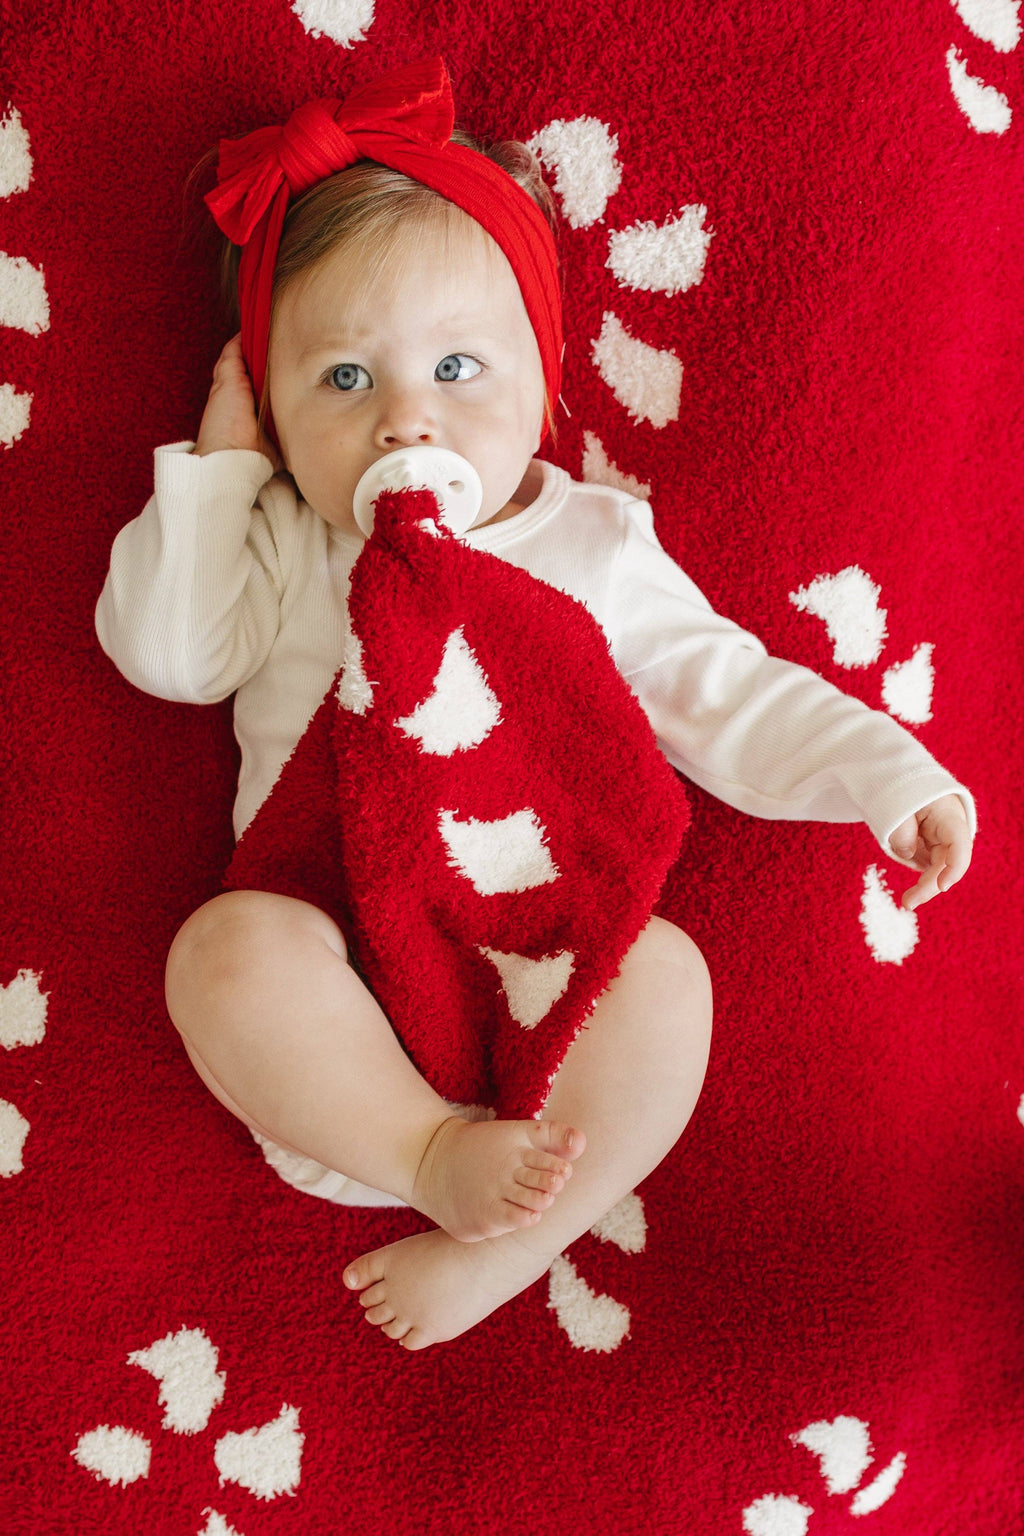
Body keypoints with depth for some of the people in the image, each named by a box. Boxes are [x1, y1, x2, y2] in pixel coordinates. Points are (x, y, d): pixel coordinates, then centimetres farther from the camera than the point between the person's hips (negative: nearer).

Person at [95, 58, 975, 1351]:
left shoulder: (592, 547, 9)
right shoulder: (284, 549, 11)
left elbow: (726, 697, 11)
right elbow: (164, 649, 0)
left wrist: (885, 775, 0)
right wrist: (218, 467, 3)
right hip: (336, 985, 0)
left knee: (663, 973, -28)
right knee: (226, 949, -30)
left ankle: (497, 1251, -17)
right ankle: (431, 1154, -25)